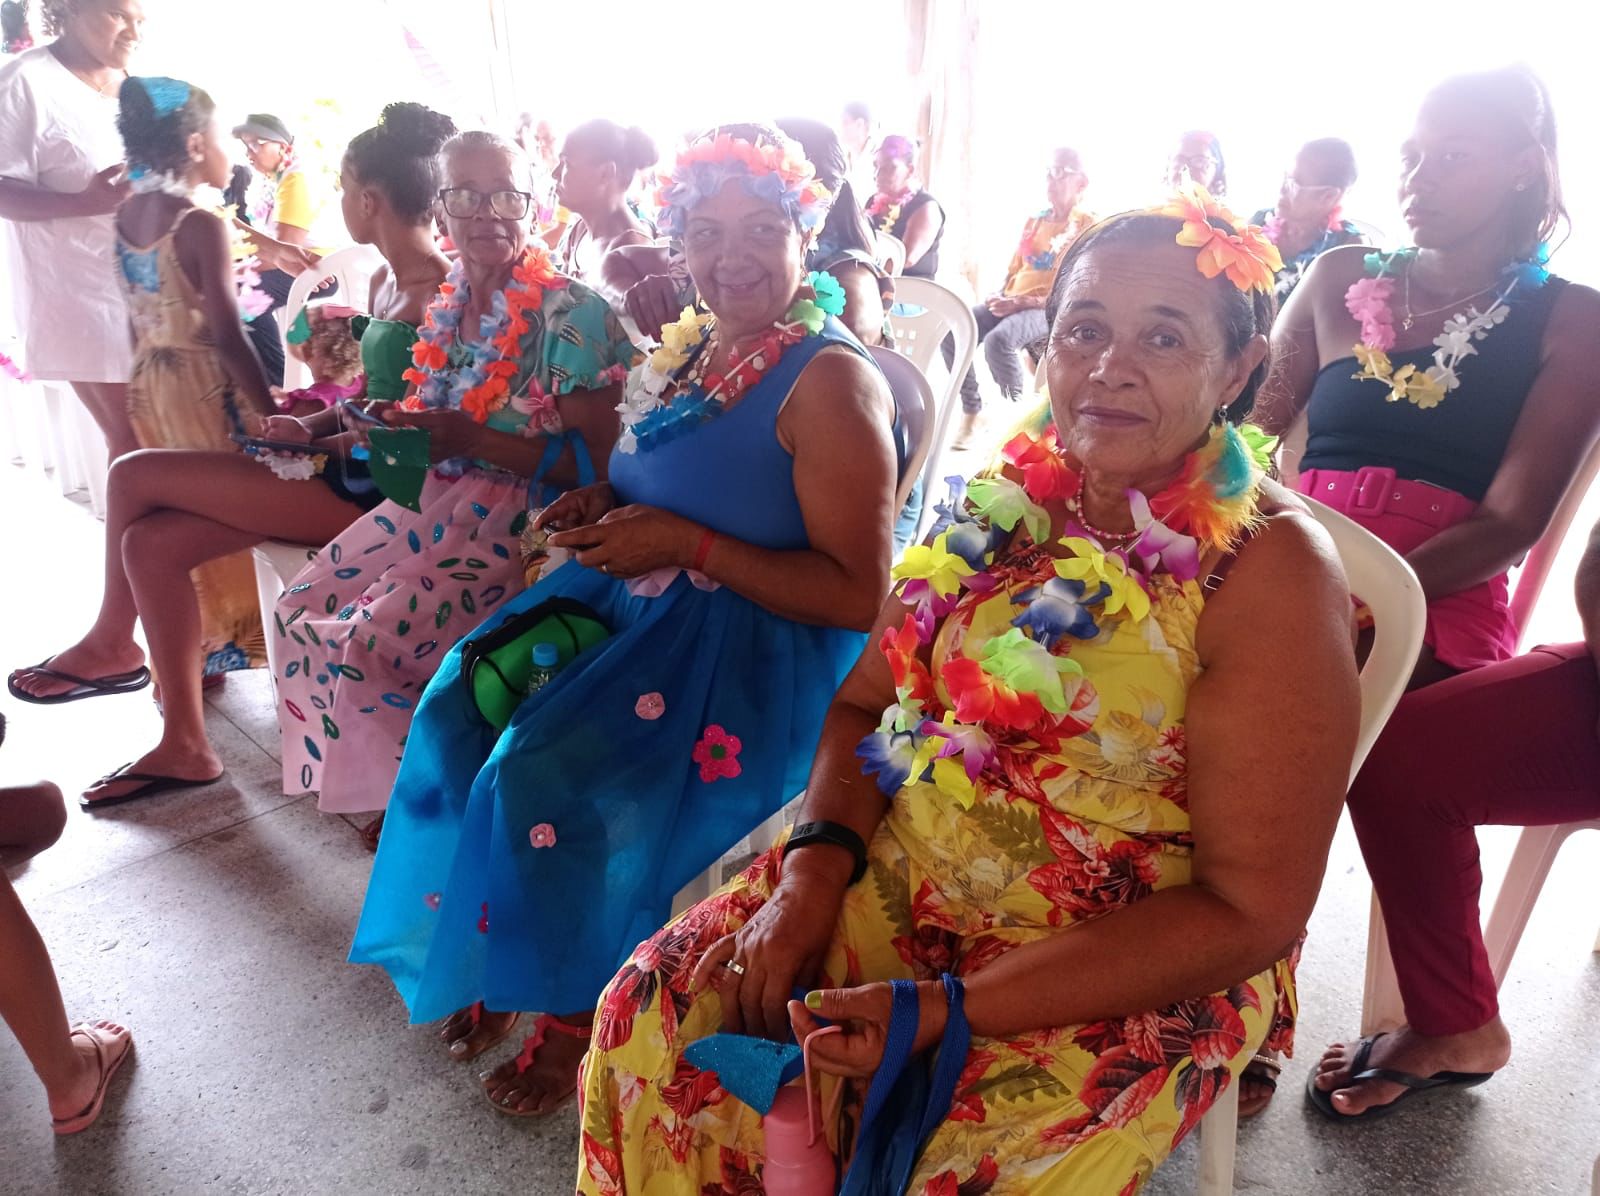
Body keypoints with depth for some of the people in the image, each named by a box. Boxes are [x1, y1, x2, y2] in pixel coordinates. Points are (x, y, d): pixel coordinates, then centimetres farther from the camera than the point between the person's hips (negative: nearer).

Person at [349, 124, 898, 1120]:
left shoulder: (831, 380, -15)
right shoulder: (690, 348, 11)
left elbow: (856, 595, -20)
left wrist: (686, 542, -22)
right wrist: (603, 504, 3)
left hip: (758, 648, -8)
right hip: (631, 602, 8)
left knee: (548, 774, -23)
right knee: (462, 710, -7)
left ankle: (576, 1005, 6)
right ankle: (496, 956, 14)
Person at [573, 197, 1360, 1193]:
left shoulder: (1271, 570, -15)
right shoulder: (1013, 497, 2)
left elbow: (1250, 910, -17)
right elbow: (865, 699, 8)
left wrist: (949, 1008, -22)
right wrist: (815, 864, -11)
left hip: (1138, 969, -4)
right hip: (902, 884, 5)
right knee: (653, 1017, -8)